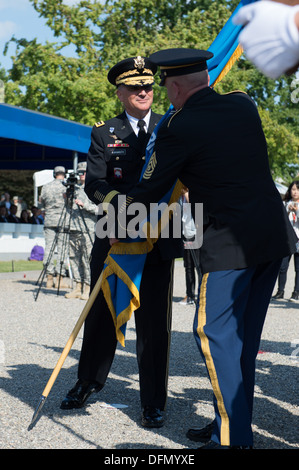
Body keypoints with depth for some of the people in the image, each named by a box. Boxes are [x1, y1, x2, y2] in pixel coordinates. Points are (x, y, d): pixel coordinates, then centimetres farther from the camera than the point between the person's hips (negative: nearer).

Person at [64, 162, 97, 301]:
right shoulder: (75, 188, 18)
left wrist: (84, 204, -17)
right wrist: (69, 199, 7)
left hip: (88, 229, -6)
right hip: (74, 228, 6)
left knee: (87, 259, -7)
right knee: (74, 258, 7)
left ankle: (88, 289, -1)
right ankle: (78, 288, 14)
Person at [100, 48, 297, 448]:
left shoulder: (178, 129, -9)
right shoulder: (244, 104, 9)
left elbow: (150, 193, -1)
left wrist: (115, 206, 18)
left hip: (230, 243, -7)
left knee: (215, 332, 0)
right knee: (243, 333, 15)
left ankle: (233, 439, 1)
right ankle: (236, 422, 24)